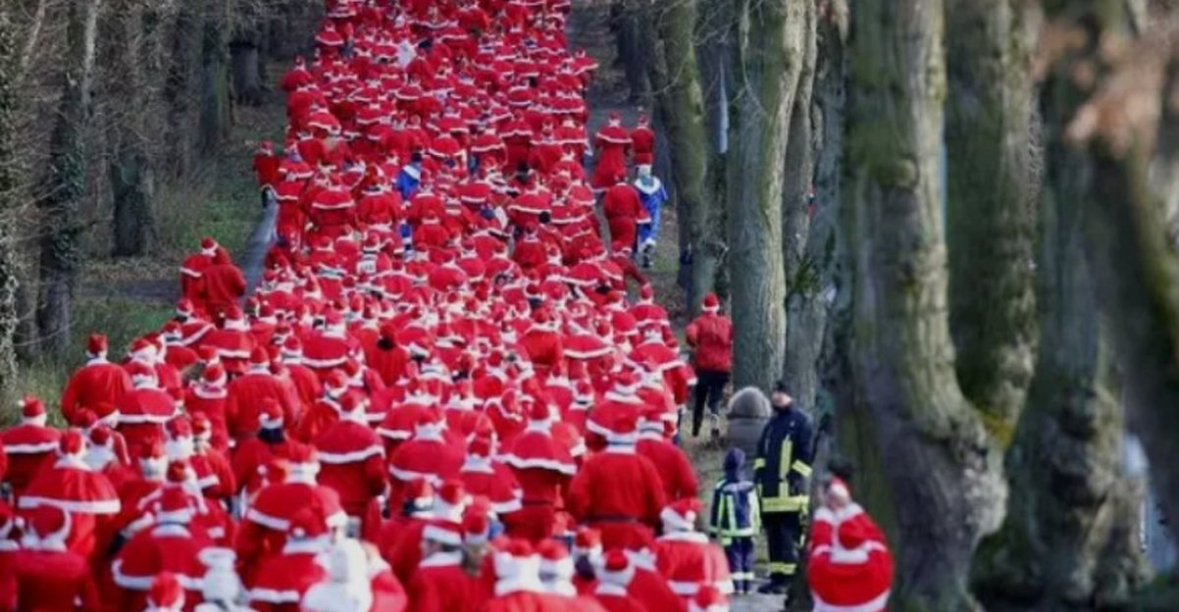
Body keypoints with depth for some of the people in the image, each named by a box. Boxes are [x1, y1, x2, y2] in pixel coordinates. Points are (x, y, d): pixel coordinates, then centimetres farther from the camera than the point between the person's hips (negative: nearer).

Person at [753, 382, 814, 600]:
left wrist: (795, 476, -14)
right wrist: (759, 472, 11)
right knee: (773, 536, 9)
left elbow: (807, 453, -9)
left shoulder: (801, 422, -3)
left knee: (789, 537, -9)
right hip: (770, 490, 8)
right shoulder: (772, 423, 21)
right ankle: (776, 576, 13)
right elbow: (762, 450, 25)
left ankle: (788, 578, -9)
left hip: (790, 491, -8)